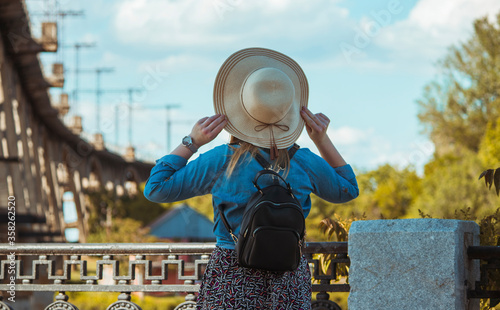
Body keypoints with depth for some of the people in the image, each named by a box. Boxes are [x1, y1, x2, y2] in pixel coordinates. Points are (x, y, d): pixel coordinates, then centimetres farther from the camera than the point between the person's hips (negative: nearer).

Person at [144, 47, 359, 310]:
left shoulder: (221, 161, -10)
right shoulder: (304, 163, -4)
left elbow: (156, 188, -2)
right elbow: (348, 189, 18)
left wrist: (191, 141, 1)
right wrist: (322, 140, 12)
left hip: (231, 283, -2)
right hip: (290, 285, 2)